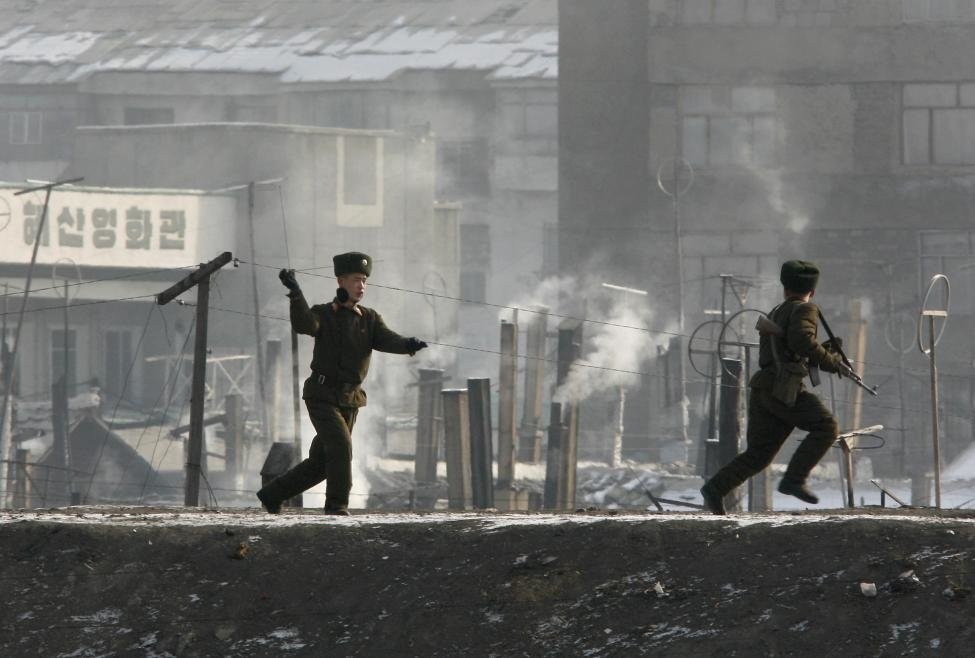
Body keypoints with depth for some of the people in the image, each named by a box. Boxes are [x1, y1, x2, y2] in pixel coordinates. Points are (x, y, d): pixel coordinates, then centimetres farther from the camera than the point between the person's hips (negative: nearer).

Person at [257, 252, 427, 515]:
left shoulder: (370, 319, 7)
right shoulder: (323, 315, -4)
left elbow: (387, 341, -12)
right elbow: (303, 324, -28)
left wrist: (409, 345, -35)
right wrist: (295, 292, -43)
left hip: (349, 402, 5)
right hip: (321, 397, -5)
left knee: (320, 464, 8)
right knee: (341, 446, -25)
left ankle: (272, 494, 26)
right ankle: (337, 506, -14)